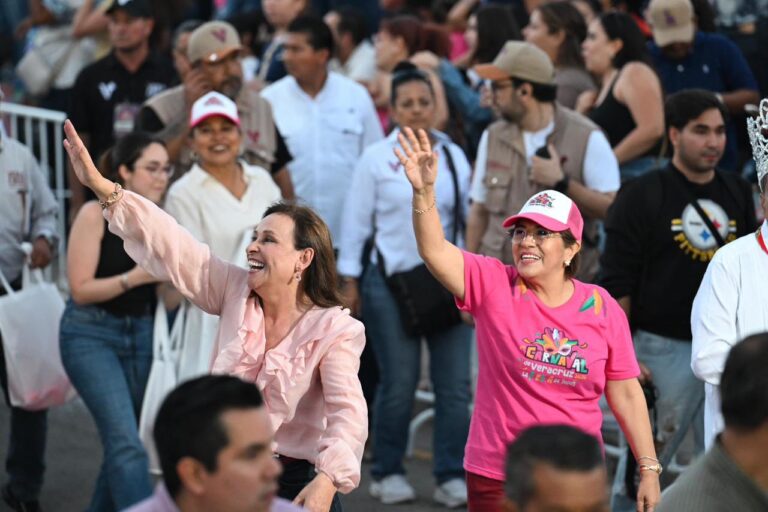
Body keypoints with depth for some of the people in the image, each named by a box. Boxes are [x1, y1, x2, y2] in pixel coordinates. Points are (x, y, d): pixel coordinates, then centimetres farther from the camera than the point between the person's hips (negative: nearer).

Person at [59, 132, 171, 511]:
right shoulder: (96, 214, -12)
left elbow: (164, 297, 11)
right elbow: (81, 290, -14)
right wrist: (134, 277, -25)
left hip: (141, 335, 5)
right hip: (92, 335, -5)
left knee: (121, 442, 10)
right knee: (126, 441, -17)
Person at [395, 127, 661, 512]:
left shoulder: (602, 307, -1)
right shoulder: (493, 285, -4)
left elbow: (625, 393, 5)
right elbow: (434, 250, -19)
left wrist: (648, 469, 3)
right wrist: (424, 191, -35)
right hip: (497, 479, -1)